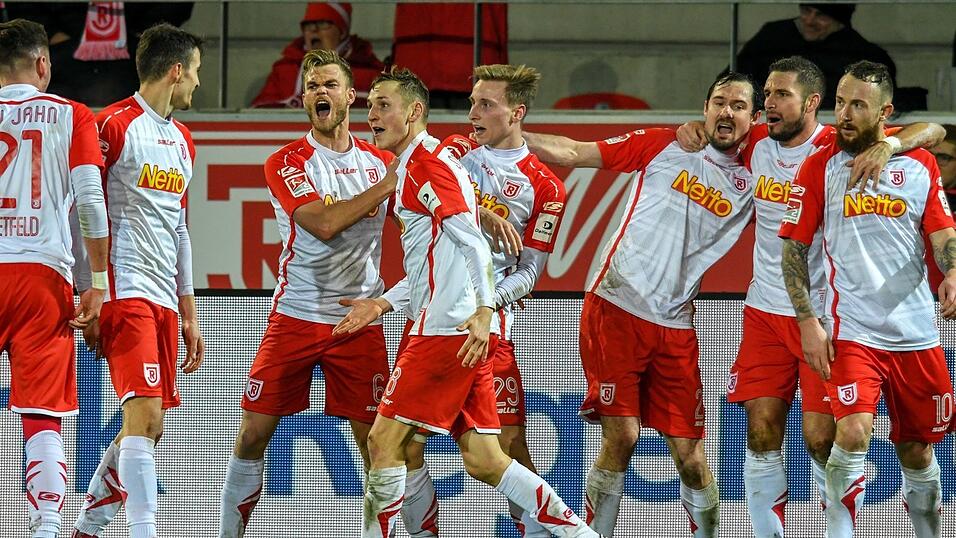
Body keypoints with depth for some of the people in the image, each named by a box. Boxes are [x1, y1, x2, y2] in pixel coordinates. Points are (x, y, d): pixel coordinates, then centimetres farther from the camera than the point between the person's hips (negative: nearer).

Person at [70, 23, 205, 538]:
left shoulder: (182, 140, 20)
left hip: (163, 297, 9)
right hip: (125, 289, -9)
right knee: (143, 415, -18)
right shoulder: (113, 125, -6)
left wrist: (188, 313, 23)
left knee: (148, 427, 8)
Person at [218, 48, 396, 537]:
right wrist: (387, 185, -19)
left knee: (375, 439, -3)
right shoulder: (287, 163, -2)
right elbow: (323, 223, -17)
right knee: (254, 433, -1)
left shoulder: (380, 162, 8)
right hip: (295, 316, -2)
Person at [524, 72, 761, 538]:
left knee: (689, 452, 1)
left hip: (676, 326, 2)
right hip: (617, 308, -2)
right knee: (621, 436, -9)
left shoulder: (750, 183, 10)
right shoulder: (664, 146, 4)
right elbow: (573, 153, 4)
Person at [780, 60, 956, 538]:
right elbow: (793, 248, 2)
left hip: (916, 333, 3)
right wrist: (808, 321, -7)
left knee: (917, 452, 9)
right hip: (852, 332, -3)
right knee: (853, 432, -22)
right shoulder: (820, 167, 0)